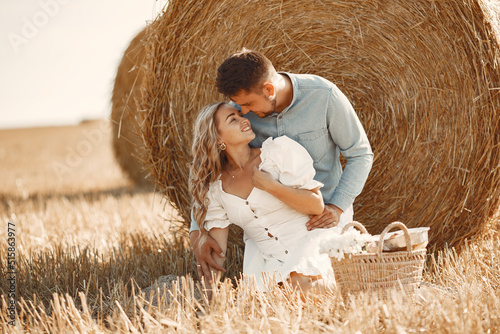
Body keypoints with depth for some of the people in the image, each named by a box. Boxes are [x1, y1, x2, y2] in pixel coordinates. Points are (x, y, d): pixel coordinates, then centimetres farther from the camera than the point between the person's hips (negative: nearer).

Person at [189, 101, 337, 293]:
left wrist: (271, 186, -13)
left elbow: (317, 206, -5)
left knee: (300, 282, -35)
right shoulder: (216, 187, 8)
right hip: (274, 266, 3)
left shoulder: (279, 151, -1)